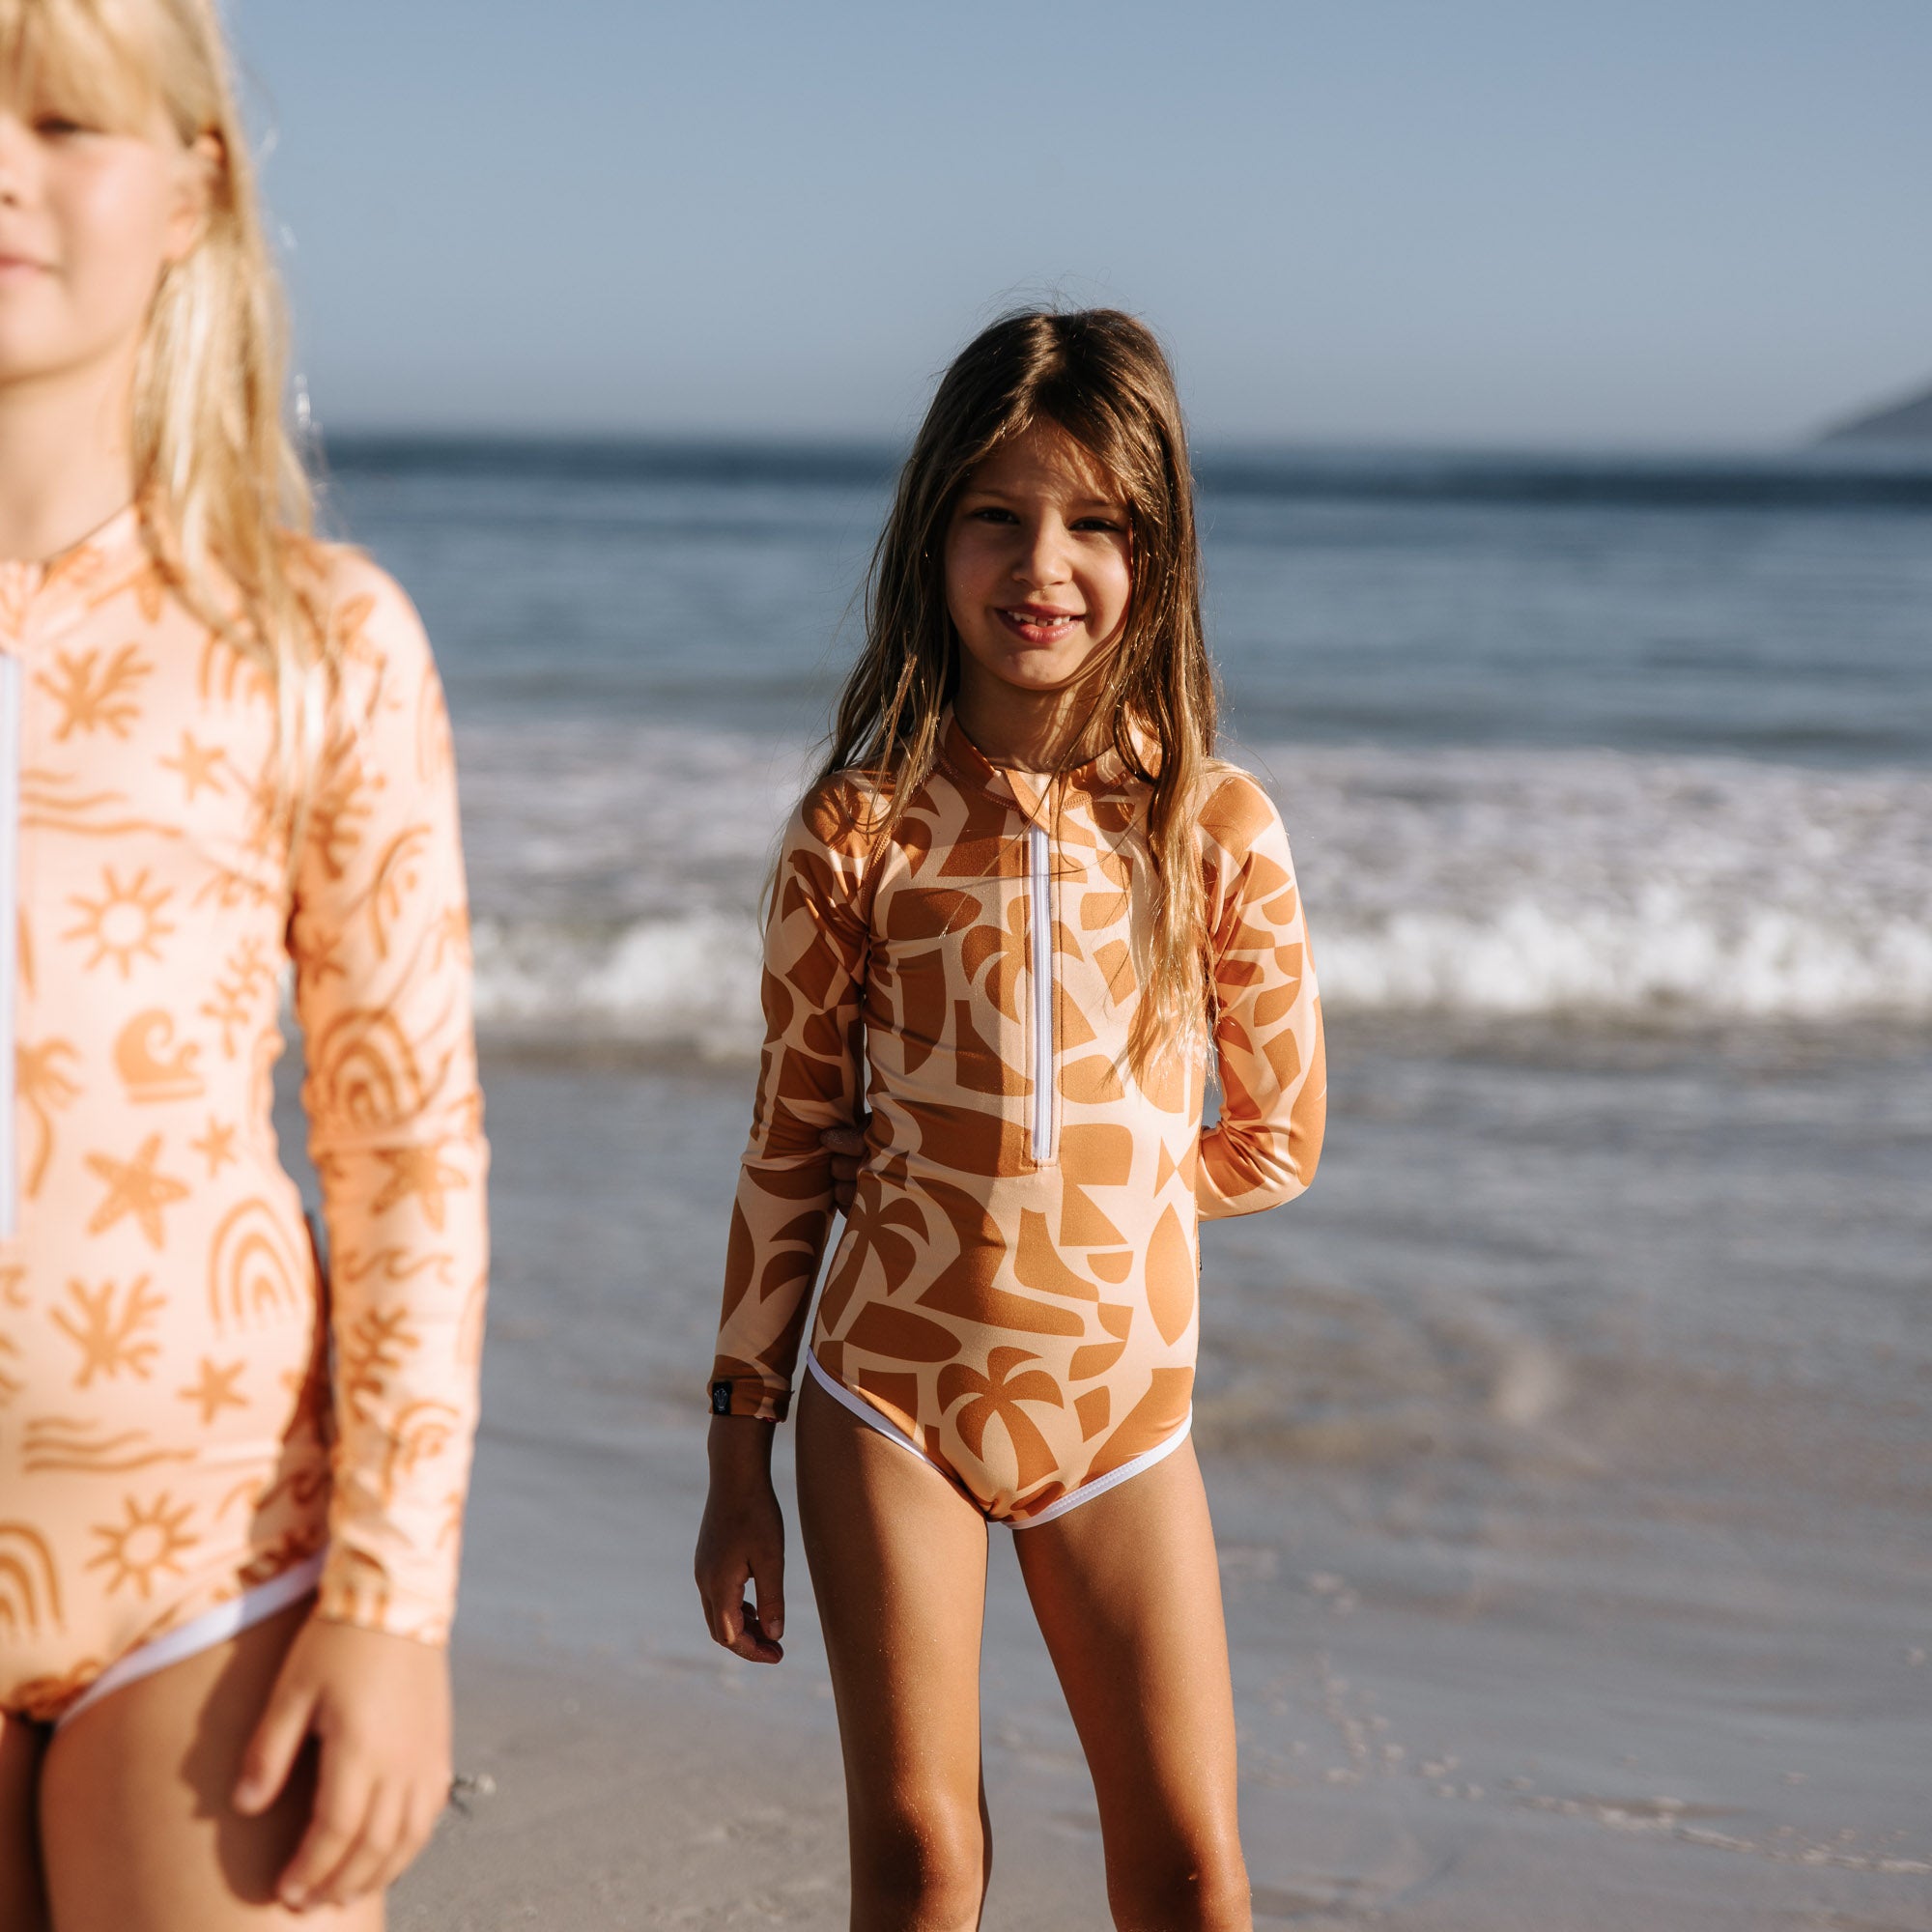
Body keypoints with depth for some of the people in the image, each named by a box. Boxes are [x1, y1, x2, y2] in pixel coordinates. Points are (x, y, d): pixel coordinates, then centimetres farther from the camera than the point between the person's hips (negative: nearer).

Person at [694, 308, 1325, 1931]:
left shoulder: (1217, 828, -5)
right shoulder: (860, 829, -5)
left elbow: (1276, 1144, 6)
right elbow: (791, 1152, 1)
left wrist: (1095, 1191, 3)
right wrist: (738, 1453, 3)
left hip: (1120, 1413, 1)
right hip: (888, 1392, 0)